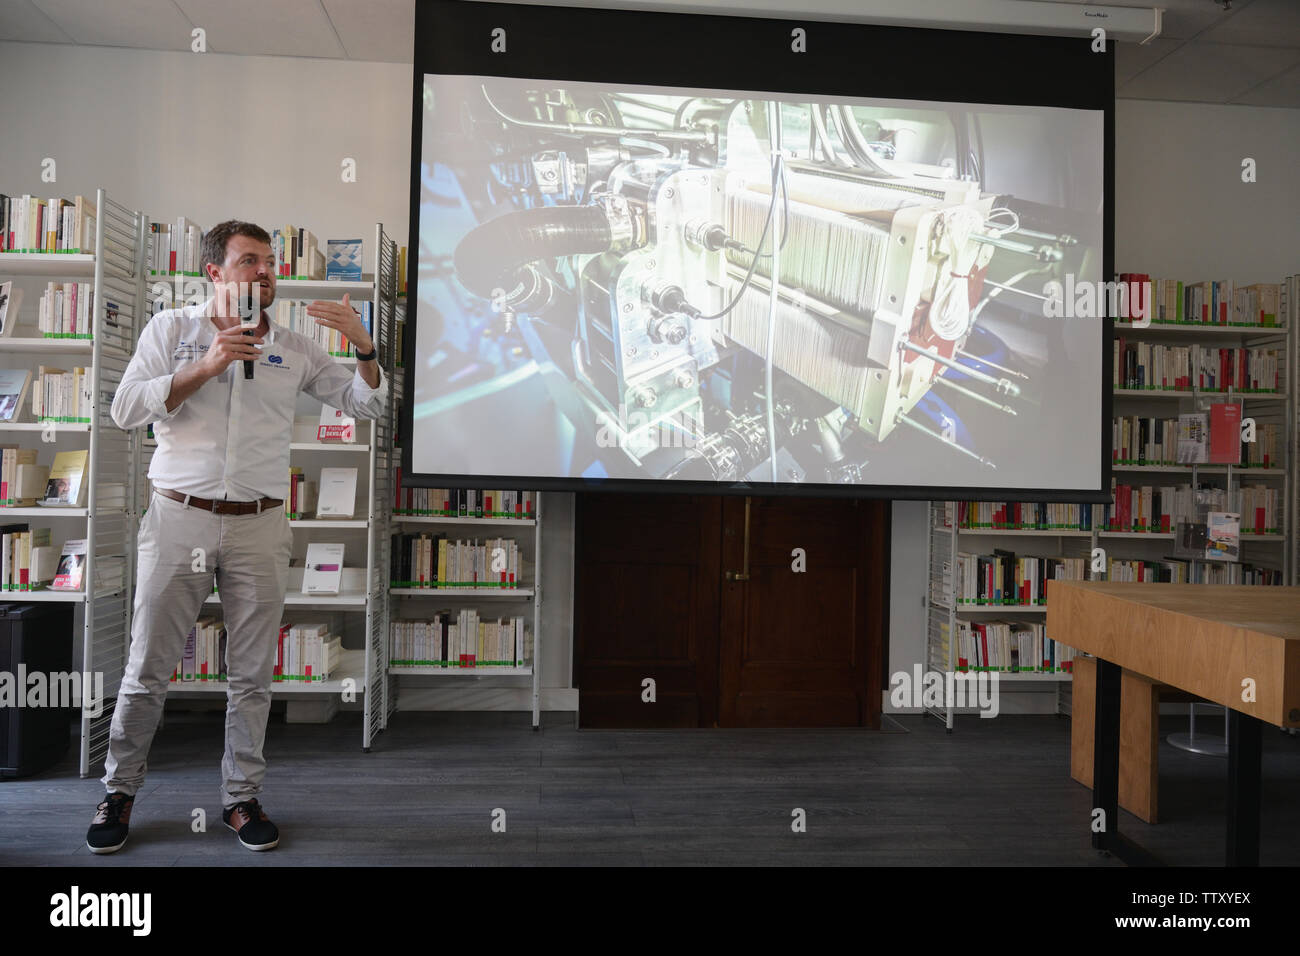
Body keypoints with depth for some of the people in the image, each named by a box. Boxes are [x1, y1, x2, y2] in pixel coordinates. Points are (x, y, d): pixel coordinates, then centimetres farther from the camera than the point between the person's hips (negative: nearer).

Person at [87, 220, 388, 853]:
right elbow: (126, 409, -4)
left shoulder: (293, 349, 10)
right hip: (180, 517, -1)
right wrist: (207, 366, -13)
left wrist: (362, 345, -9)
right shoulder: (172, 328, 7)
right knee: (147, 669, 5)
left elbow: (366, 404, 9)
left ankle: (241, 796, 21)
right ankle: (120, 791, 24)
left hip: (259, 525, 2)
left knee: (252, 675, 7)